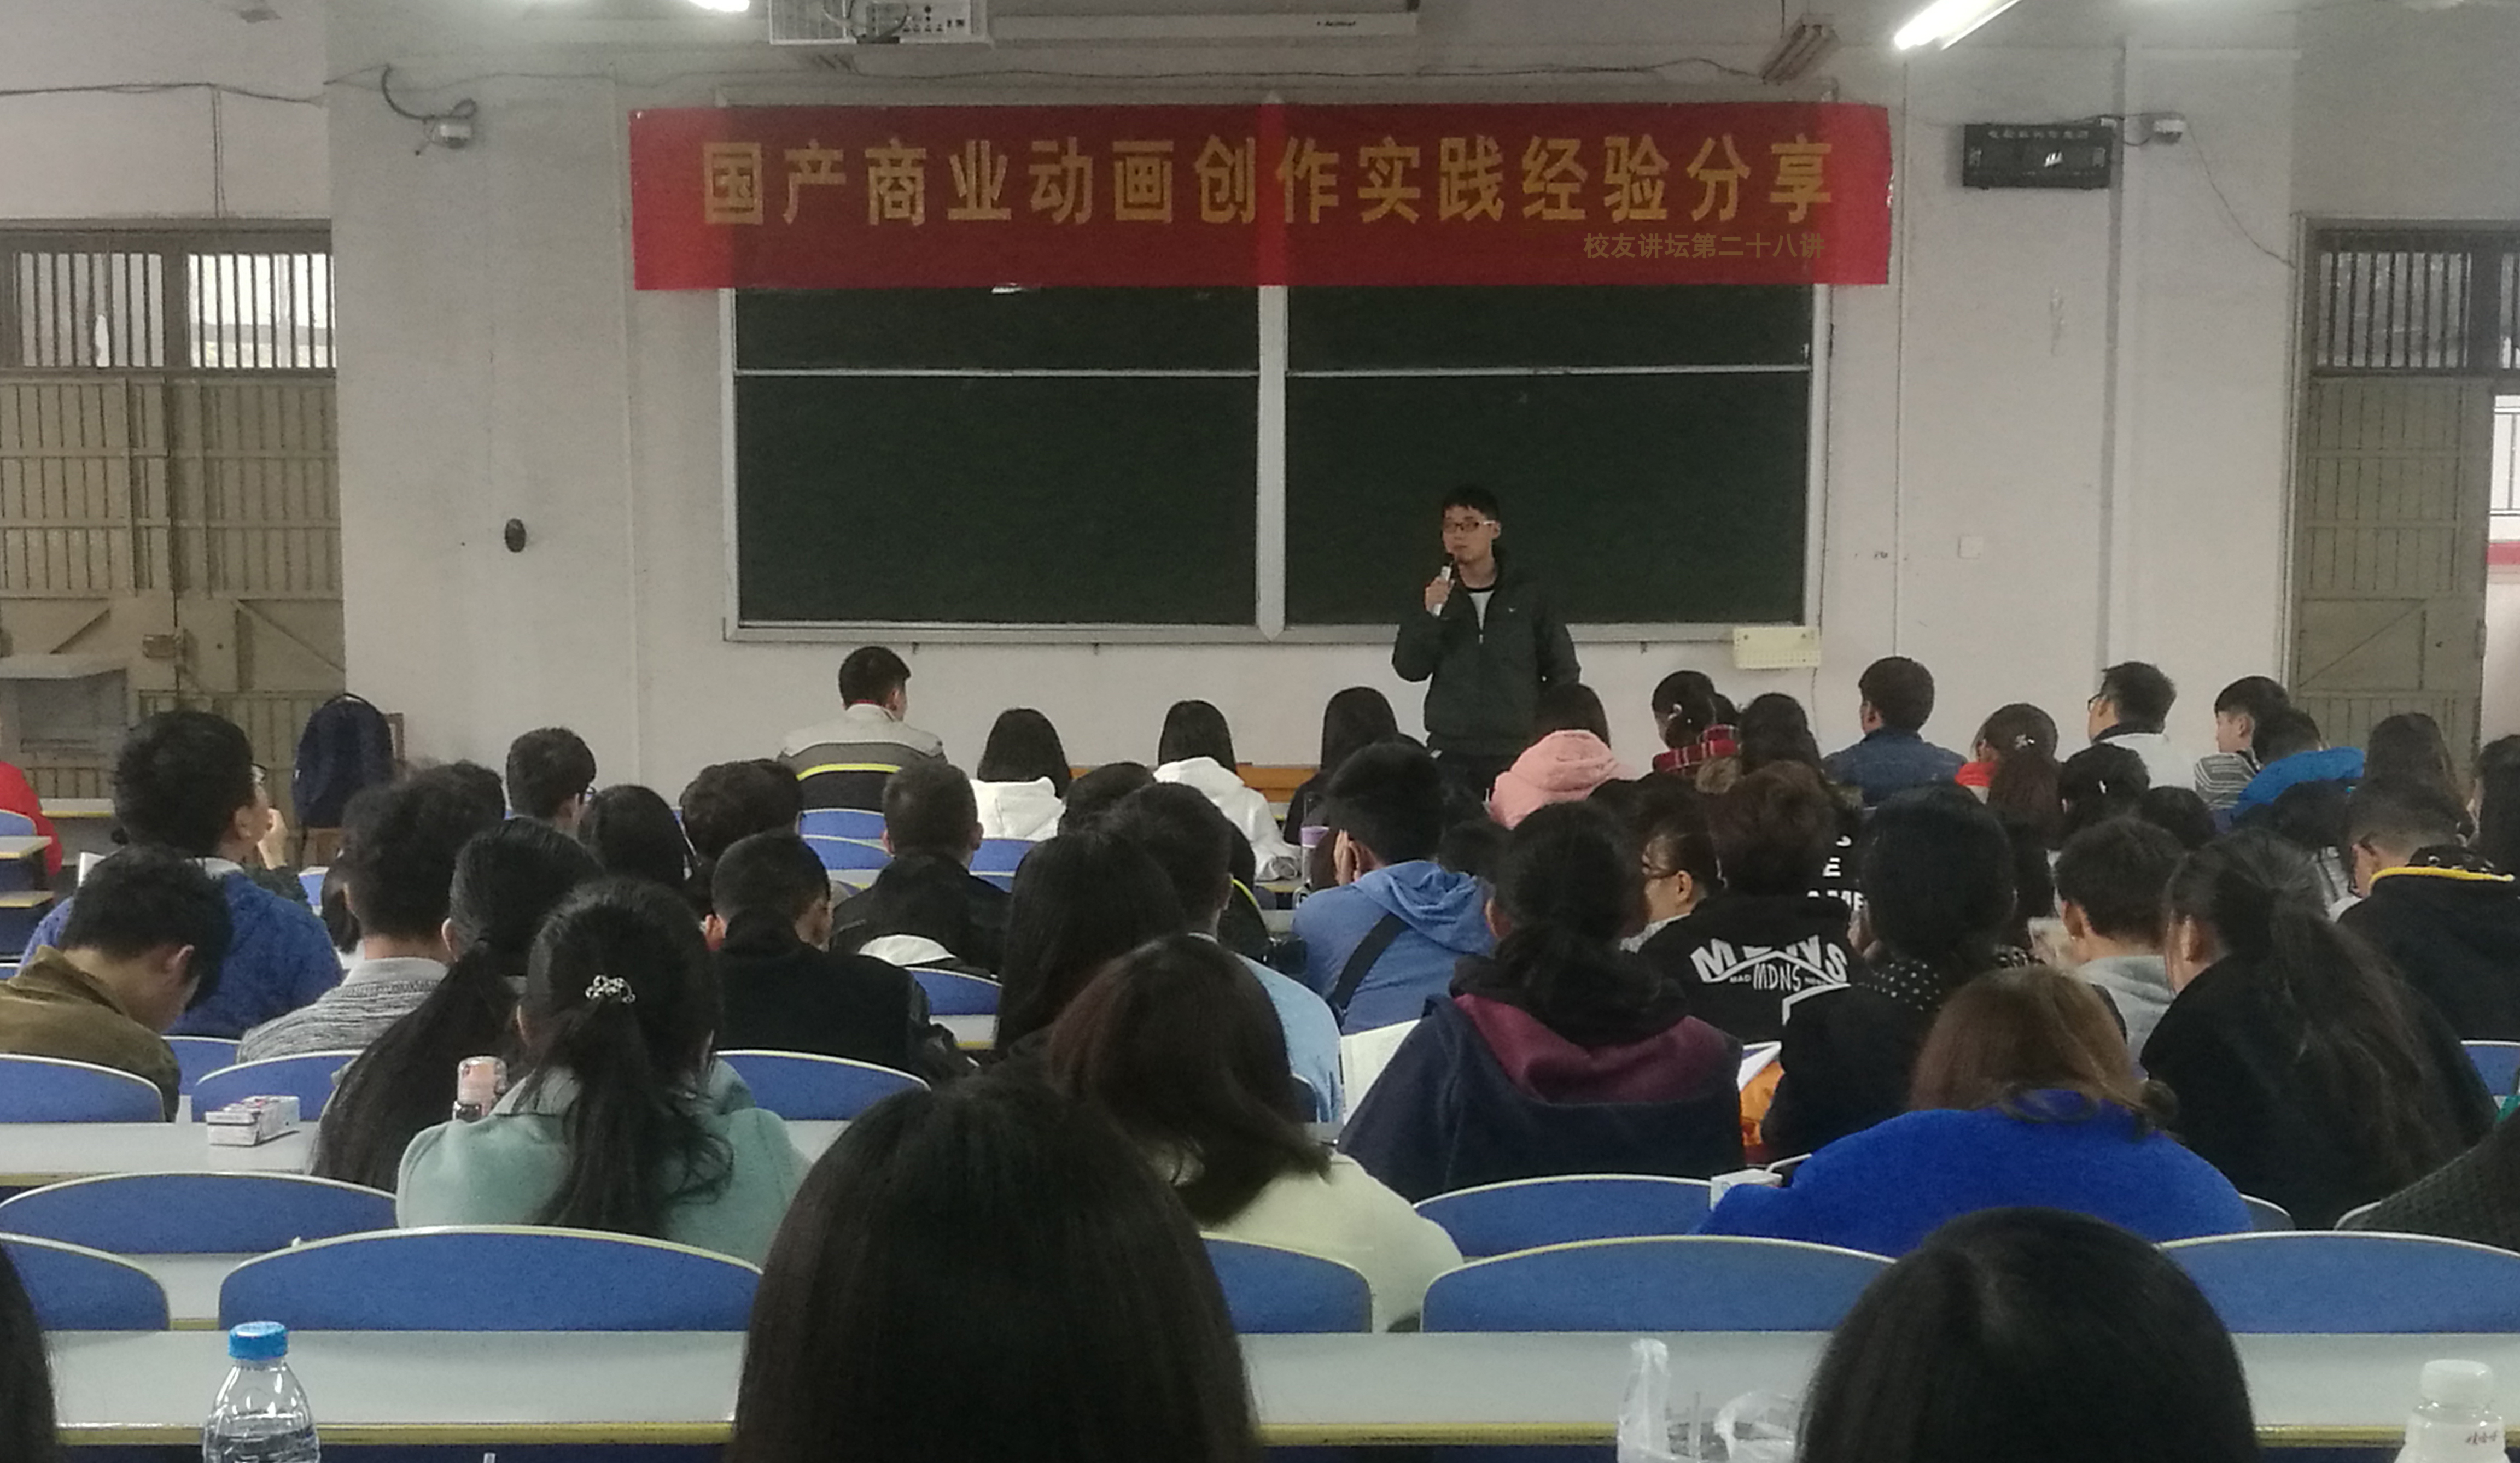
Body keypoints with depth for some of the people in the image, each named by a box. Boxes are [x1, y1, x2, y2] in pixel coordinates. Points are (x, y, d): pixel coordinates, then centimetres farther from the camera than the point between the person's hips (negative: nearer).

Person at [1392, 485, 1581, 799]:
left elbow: (1563, 670, 7)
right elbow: (1408, 668, 3)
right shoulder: (1433, 595, 8)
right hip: (1451, 752, 1)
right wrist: (1430, 615, -11)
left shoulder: (1528, 595, 3)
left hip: (1517, 750, -1)